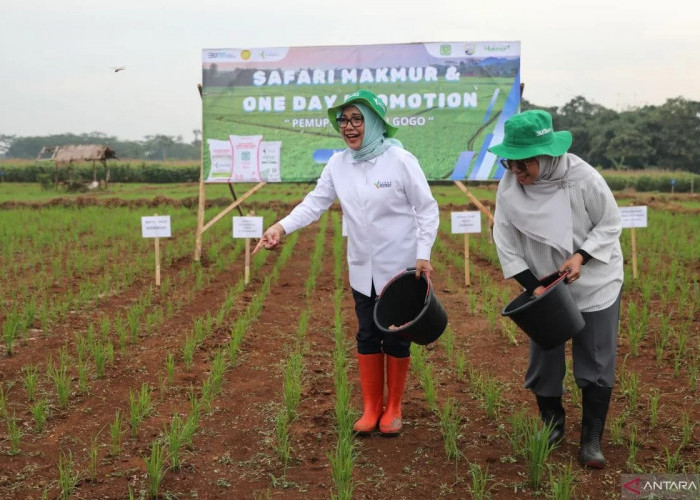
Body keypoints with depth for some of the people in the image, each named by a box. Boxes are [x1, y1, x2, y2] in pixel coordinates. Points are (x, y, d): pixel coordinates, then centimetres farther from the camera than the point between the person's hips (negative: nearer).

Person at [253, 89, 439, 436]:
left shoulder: (400, 160, -13)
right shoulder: (338, 164, -1)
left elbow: (428, 209, -9)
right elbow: (315, 202, -4)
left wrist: (423, 255, -16)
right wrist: (282, 226, -21)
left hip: (401, 268, -4)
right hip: (363, 268, 4)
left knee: (397, 338, 8)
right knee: (367, 337, 12)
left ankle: (393, 408, 26)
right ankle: (371, 408, 26)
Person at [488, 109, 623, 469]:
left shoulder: (583, 178, -23)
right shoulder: (508, 187, -16)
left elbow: (610, 225, -11)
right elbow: (506, 241, -10)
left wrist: (582, 256, -27)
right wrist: (533, 287, -16)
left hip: (595, 284, -2)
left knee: (596, 364, 3)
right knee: (543, 361, 11)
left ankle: (591, 439, 17)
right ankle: (551, 425, 33)